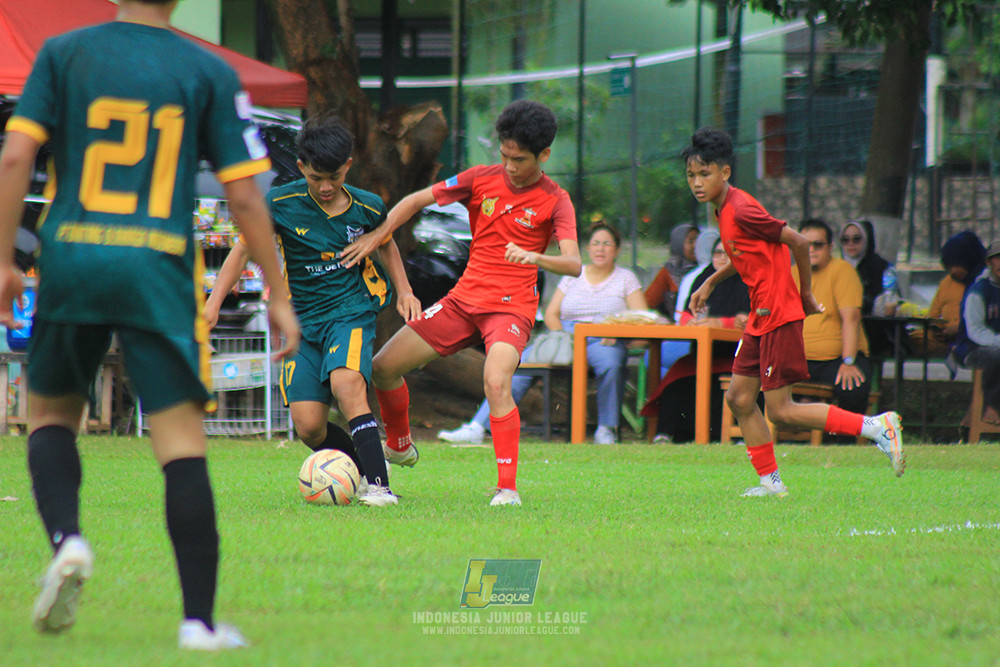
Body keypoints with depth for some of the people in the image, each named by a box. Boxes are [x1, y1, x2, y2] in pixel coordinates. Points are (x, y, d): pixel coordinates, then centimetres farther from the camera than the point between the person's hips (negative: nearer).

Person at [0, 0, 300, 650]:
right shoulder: (211, 73, 3)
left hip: (71, 260, 1)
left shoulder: (63, 54, 4)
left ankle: (66, 537, -6)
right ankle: (200, 619, -4)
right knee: (183, 443, 0)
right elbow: (244, 193, 1)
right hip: (159, 271, -1)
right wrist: (279, 296, 7)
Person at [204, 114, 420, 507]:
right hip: (302, 320, 2)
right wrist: (213, 304, -3)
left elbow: (385, 243, 20)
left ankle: (379, 485, -33)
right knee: (308, 426, -10)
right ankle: (365, 467, 18)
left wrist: (403, 291, 12)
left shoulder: (367, 208, -3)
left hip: (351, 311, -2)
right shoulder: (281, 204, -8)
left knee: (345, 381, -32)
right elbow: (244, 249, 3)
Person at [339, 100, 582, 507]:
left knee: (496, 384, -33)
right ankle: (400, 447, 28)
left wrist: (534, 258, -41)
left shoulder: (554, 201, -8)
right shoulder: (482, 180, 2)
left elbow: (573, 265, -20)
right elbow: (416, 201, 8)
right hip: (463, 299, 5)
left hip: (511, 307, -5)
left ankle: (508, 488, -26)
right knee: (383, 367, 1)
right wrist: (375, 237, -7)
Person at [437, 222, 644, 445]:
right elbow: (551, 314, 14)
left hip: (602, 342, -2)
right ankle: (477, 429, -26)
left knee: (611, 364, -41)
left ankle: (606, 430, -23)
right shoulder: (572, 276, 18)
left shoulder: (626, 278, 11)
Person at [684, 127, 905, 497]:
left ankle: (877, 427, -6)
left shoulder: (741, 210, -19)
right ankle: (770, 481, 14)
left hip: (780, 315, -10)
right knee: (739, 397, 8)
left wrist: (806, 293, -7)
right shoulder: (724, 208, 10)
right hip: (761, 317, 10)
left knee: (780, 408, -8)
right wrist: (711, 282, 25)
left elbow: (797, 243, -18)